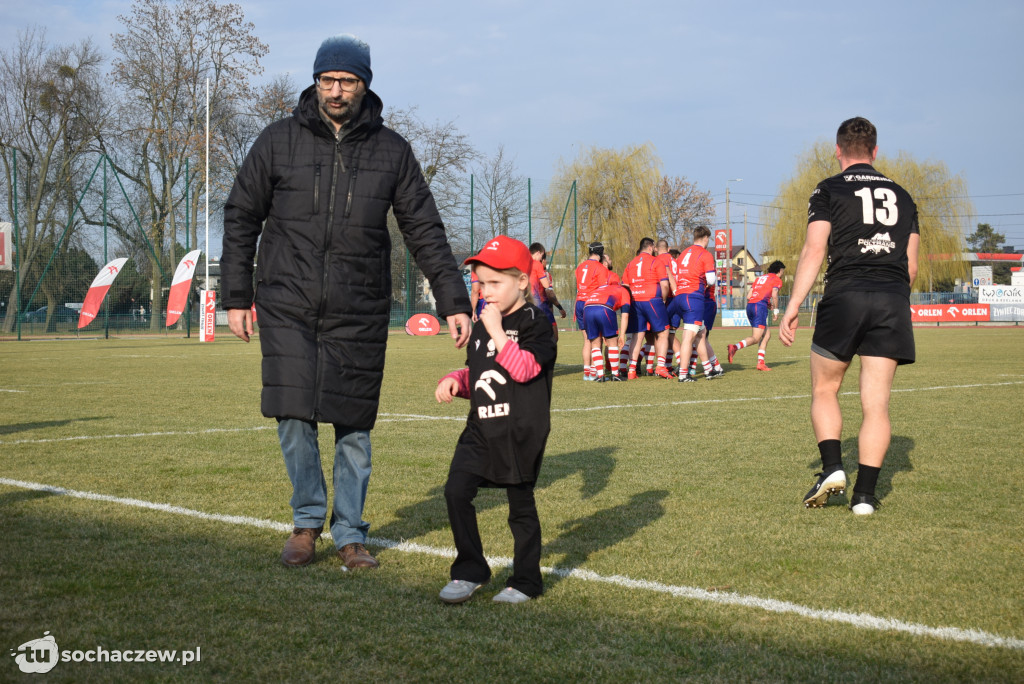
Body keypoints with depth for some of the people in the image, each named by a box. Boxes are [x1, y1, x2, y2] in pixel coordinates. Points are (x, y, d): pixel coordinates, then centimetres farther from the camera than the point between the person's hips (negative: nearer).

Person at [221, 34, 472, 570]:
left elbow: (424, 231, 5)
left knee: (354, 427, 3)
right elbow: (241, 218, 8)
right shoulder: (279, 140, 2)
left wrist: (453, 301, -2)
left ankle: (350, 535, 19)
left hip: (359, 313, 1)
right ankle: (307, 522, 16)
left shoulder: (391, 150, 4)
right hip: (288, 308, 0)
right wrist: (235, 296, 3)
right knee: (294, 417, -6)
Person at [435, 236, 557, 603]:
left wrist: (497, 331, -22)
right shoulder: (481, 325, 14)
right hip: (481, 427, 6)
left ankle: (525, 581, 19)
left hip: (522, 431, -6)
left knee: (521, 505, 5)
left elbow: (525, 369, -22)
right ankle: (469, 570, 4)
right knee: (456, 490, -8)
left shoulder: (534, 322, -8)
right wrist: (455, 380, 2)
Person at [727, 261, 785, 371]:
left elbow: (749, 296, 19)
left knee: (767, 334, 16)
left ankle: (761, 362, 9)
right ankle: (735, 347, -33)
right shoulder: (777, 280, 8)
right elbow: (774, 295, -10)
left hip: (750, 305, 8)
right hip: (760, 307, -8)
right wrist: (776, 311, 0)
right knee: (755, 338, -11)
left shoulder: (759, 278, 27)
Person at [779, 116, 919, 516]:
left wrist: (792, 307, -6)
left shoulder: (829, 190, 7)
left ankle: (832, 467, -3)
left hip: (845, 295, -3)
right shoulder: (902, 196, 19)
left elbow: (814, 250, -5)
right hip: (894, 301, 3)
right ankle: (865, 494, -1)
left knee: (824, 391, 13)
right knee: (876, 404, 2)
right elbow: (912, 267, 17)